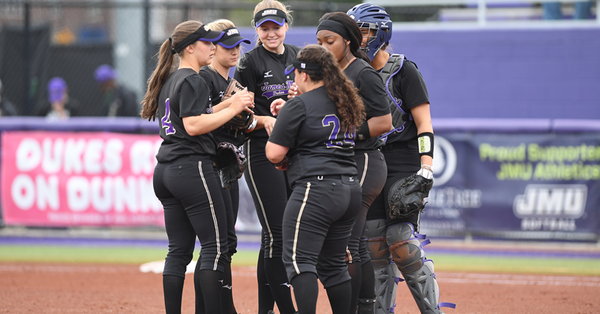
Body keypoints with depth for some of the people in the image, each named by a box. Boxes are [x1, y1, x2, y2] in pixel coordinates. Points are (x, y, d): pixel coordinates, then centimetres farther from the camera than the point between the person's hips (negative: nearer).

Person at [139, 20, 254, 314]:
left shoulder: (168, 81, 19)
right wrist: (233, 108, -14)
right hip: (193, 168, -9)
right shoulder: (192, 81, -10)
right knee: (215, 246, -6)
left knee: (179, 250, 8)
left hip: (165, 171, 9)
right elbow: (193, 126, -19)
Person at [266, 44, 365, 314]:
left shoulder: (299, 105, -8)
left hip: (315, 189, -8)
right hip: (350, 189, 8)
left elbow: (274, 153, -10)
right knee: (332, 264, 14)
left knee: (299, 260, -9)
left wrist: (281, 161, 12)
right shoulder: (346, 103, 16)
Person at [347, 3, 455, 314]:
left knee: (400, 240, -14)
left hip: (404, 164, -6)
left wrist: (426, 166, -20)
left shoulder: (403, 70, -6)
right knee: (374, 240, 3)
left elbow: (424, 122, -9)